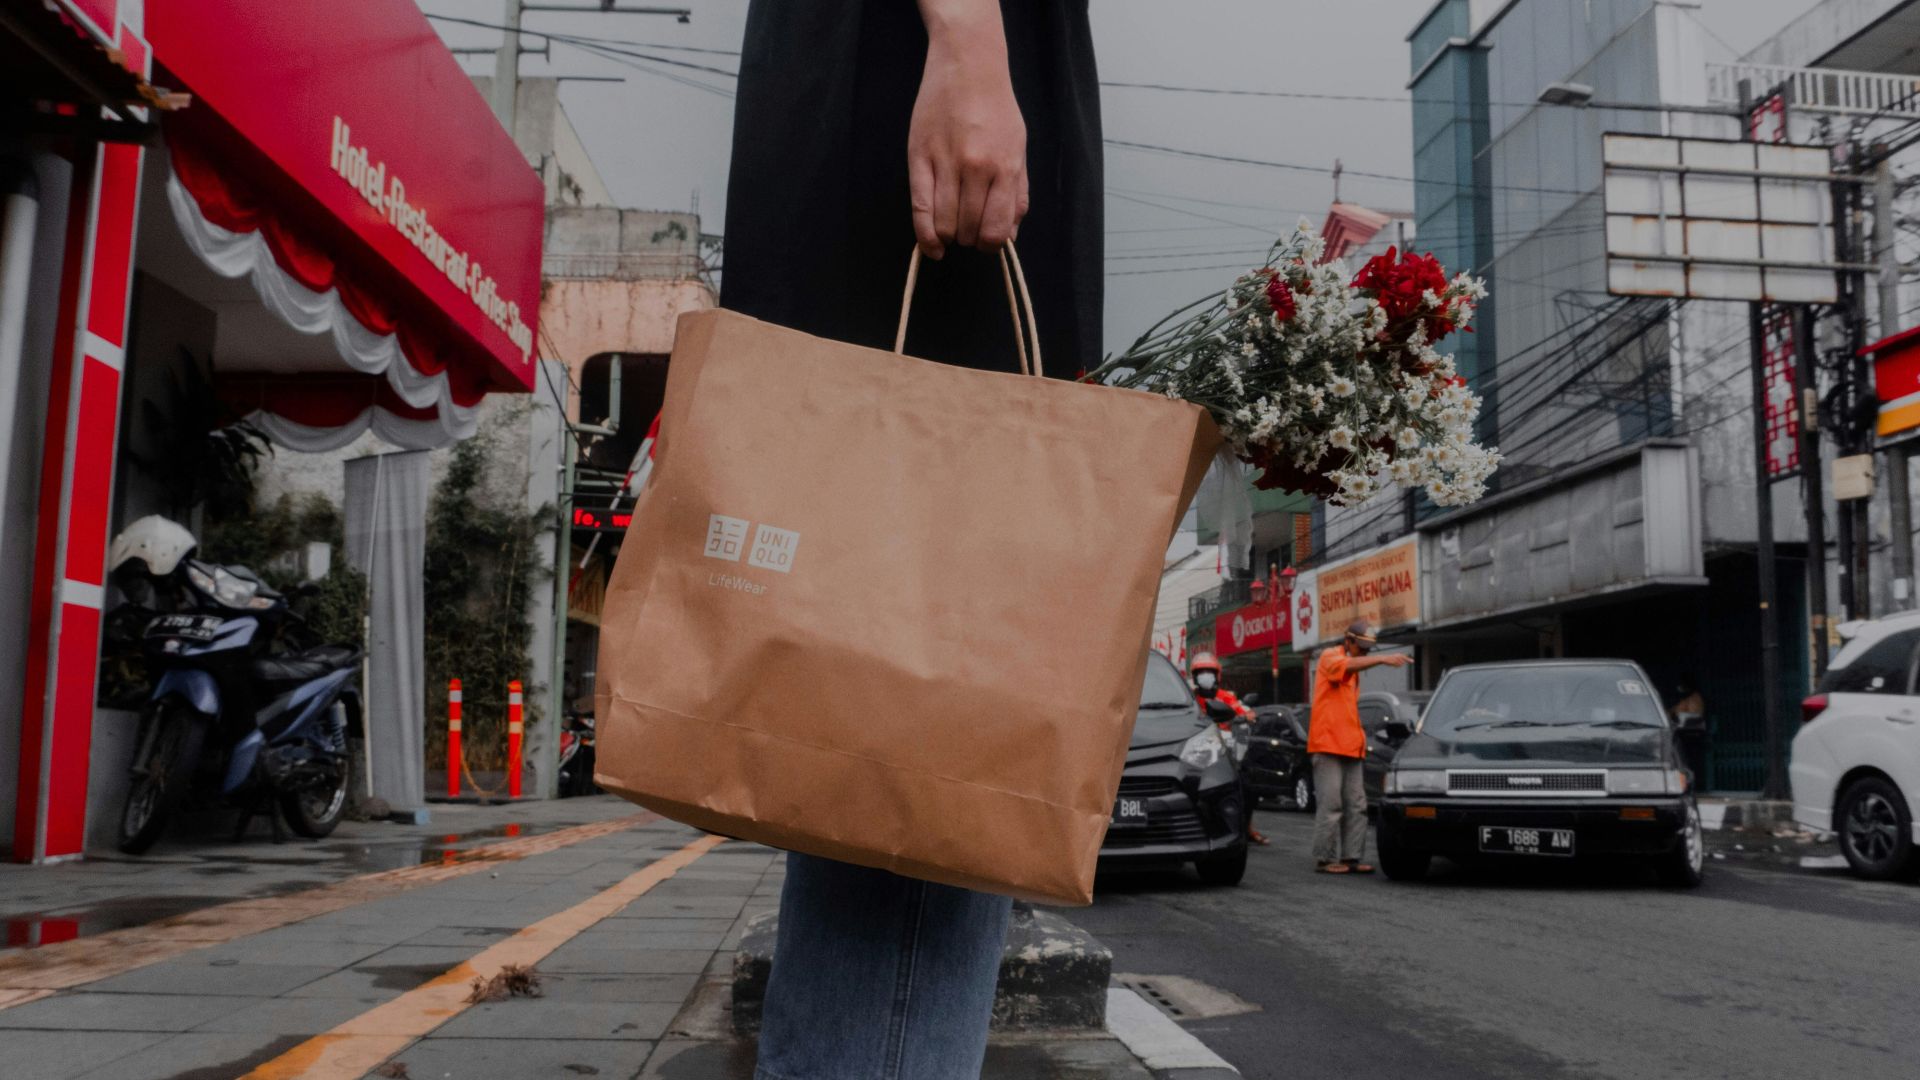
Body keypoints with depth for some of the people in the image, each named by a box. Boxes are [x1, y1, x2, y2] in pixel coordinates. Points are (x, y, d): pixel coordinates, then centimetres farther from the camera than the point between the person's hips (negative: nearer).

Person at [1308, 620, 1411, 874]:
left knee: (1356, 805, 5)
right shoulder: (1330, 657, -4)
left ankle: (1350, 857, 9)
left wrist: (1360, 739, 16)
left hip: (1350, 747, 9)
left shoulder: (1353, 670, 23)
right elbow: (1349, 665, -28)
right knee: (1331, 805, -8)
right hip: (1328, 745, -9)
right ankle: (1325, 859, -3)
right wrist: (1383, 659, -39)